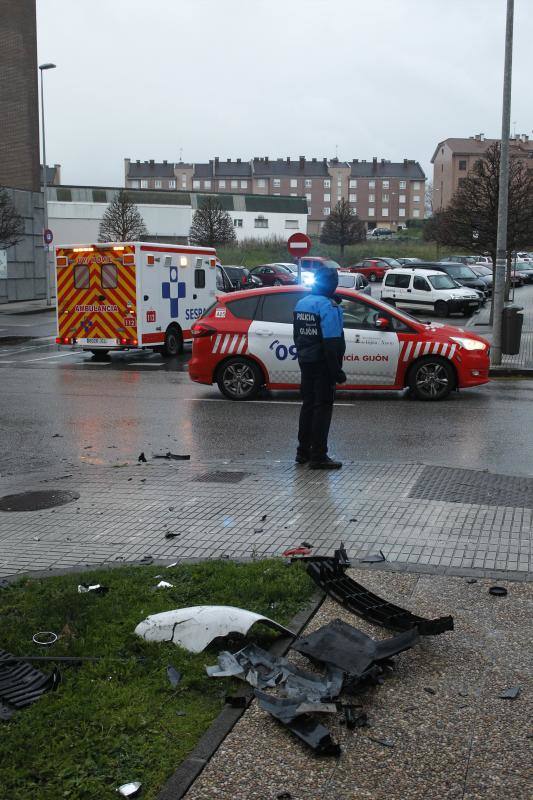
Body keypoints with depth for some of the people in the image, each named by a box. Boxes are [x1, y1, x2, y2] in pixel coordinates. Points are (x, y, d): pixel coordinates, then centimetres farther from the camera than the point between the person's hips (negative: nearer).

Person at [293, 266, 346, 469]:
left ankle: (303, 451, 23)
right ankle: (318, 456, -2)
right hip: (322, 365, -8)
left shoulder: (301, 303, 10)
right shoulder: (328, 307, -17)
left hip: (305, 363, 8)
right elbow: (332, 343, -21)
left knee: (308, 405, 16)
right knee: (322, 407, -3)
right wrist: (337, 371, -18)